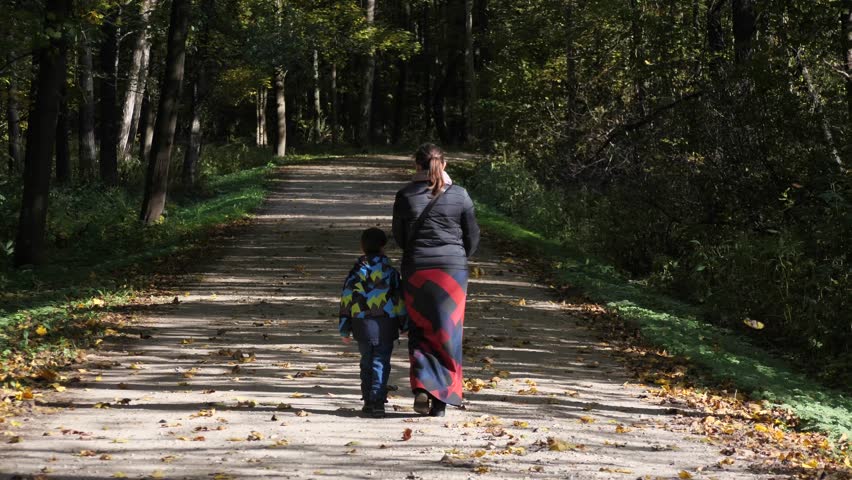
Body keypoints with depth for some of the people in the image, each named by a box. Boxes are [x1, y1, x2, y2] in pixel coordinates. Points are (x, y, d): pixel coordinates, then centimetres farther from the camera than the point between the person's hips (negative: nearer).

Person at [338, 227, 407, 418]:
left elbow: (346, 299, 4)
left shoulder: (356, 271, 5)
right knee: (381, 363, -1)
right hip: (386, 324, -2)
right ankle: (378, 401, -14)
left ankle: (368, 401, 16)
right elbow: (399, 298, 2)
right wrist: (405, 324, 12)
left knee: (366, 362, 14)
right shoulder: (389, 270, 1)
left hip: (362, 325, 2)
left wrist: (344, 329, 10)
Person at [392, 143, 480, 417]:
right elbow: (473, 236, 3)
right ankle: (439, 399, 7)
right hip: (453, 271, 0)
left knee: (419, 332, 13)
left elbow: (399, 237, 6)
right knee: (447, 334, 7)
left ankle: (421, 387, -6)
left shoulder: (405, 197, -3)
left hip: (416, 271, 0)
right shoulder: (459, 196, -3)